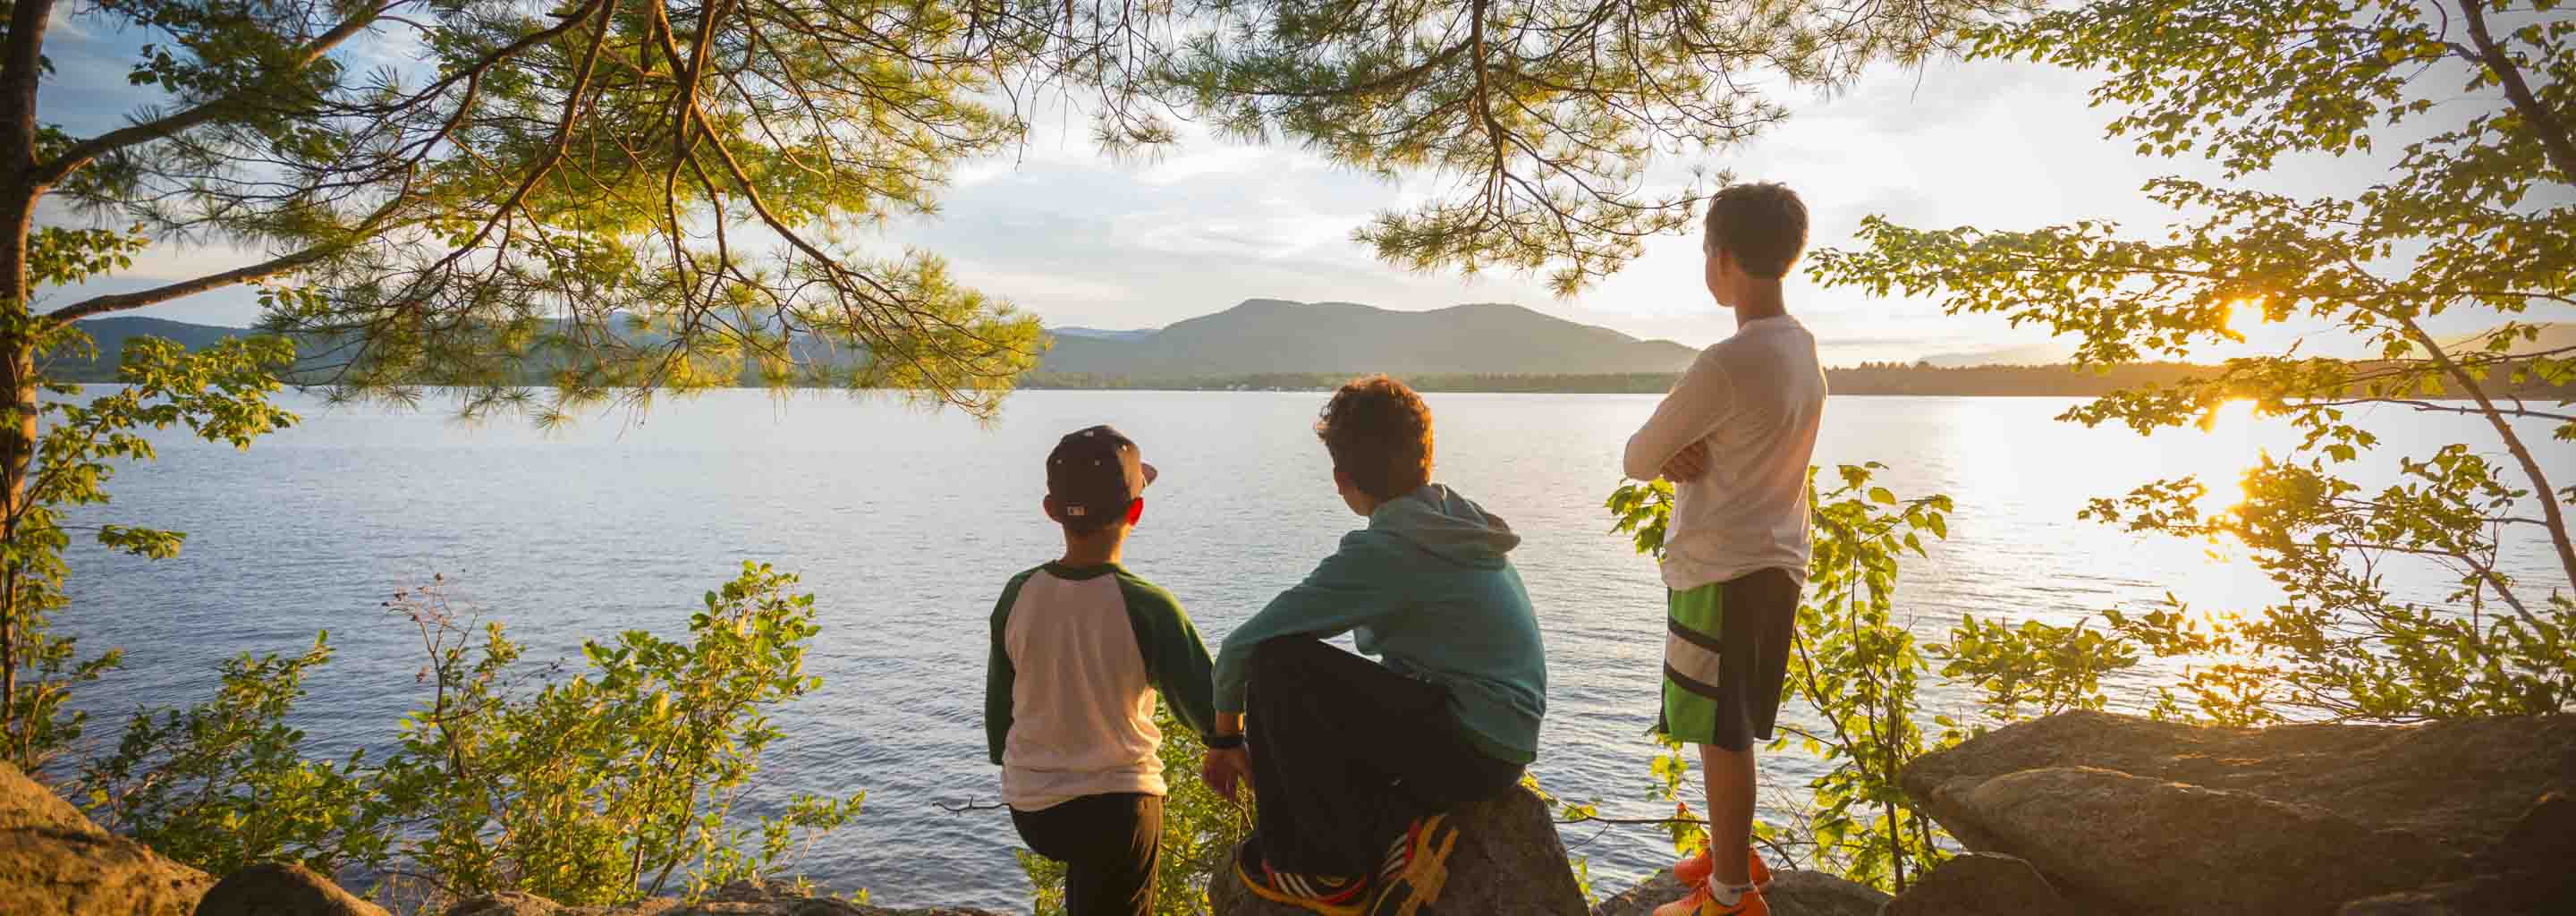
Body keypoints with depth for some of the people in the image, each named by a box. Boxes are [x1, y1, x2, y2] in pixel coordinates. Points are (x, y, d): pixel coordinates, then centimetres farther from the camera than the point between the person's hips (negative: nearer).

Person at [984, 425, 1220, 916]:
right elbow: (1211, 713, -15)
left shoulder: (1018, 595, -8)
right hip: (1117, 806, -3)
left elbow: (999, 705, 5)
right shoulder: (1147, 605, -20)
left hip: (1030, 806, 4)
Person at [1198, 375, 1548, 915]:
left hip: (1466, 751, -9)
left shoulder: (1381, 552, -17)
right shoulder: (1464, 527, 10)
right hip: (1505, 750, 9)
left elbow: (1243, 646, -13)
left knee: (1275, 663, -14)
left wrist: (1226, 739, 4)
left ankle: (1334, 872, -2)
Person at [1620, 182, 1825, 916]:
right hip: (1774, 561, 9)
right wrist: (1681, 459, -7)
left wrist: (1665, 456, 6)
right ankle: (1732, 852, 37)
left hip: (1720, 572, -9)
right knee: (1727, 730, 21)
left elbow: (1636, 458, -13)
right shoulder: (1803, 348, 7)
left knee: (1721, 736, 3)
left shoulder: (1726, 363, -22)